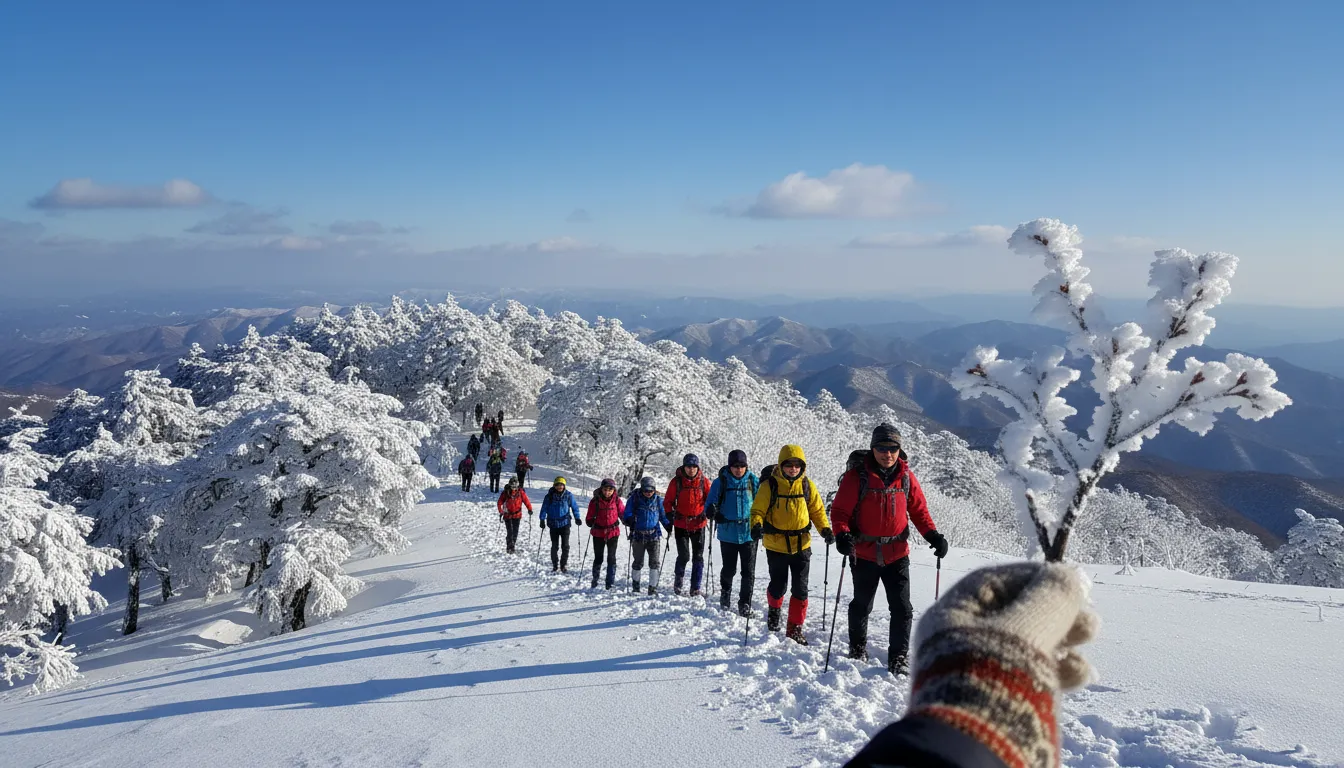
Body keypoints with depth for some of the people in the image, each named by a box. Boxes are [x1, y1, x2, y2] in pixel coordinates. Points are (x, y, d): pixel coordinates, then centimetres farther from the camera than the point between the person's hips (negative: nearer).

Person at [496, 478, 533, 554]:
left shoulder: (520, 492, -4)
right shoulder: (505, 493, -7)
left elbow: (526, 500, -3)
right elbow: (499, 503, -3)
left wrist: (529, 509, -15)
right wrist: (501, 511, -14)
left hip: (517, 514, 1)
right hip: (508, 515, -1)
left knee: (515, 531, 3)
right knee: (509, 532, -8)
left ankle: (513, 546, 17)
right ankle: (509, 547, 2)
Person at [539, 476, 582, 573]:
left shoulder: (568, 495, -1)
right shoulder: (549, 496, -3)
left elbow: (574, 506, 6)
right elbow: (544, 508, 0)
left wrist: (577, 518, -2)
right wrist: (542, 519, -9)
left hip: (565, 524, 0)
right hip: (553, 524, 0)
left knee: (565, 546, -3)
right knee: (554, 546, 8)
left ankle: (564, 565, 8)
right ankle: (555, 565, 20)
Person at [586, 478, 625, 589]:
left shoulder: (617, 500, -5)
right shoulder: (595, 501, -7)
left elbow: (622, 512, 4)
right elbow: (590, 516, 1)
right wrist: (591, 523, -18)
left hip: (613, 532, 0)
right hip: (598, 533, 0)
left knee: (611, 558, 3)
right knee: (598, 558, 12)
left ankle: (611, 582, 10)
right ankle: (595, 580, 28)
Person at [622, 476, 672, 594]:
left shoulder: (658, 500, 6)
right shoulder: (634, 499, -1)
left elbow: (663, 516, 15)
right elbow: (627, 514, -1)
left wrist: (669, 527, 0)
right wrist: (630, 520, -23)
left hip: (654, 535, 1)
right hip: (638, 535, -1)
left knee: (655, 562, -8)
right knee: (638, 562, 8)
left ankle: (653, 587, -1)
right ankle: (635, 584, 30)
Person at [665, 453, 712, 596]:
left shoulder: (703, 481, -1)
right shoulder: (676, 481, -3)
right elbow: (669, 500, 4)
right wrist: (670, 513, -11)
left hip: (698, 524, 1)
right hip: (681, 524, -1)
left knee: (698, 557, 4)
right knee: (684, 556, -7)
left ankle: (695, 588, 13)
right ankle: (679, 578, 21)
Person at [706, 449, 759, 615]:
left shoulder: (753, 481, 1)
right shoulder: (721, 482, -2)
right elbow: (710, 503, 0)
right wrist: (711, 511, -22)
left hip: (749, 533, 0)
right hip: (728, 533, 0)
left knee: (748, 571, -1)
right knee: (729, 569, 12)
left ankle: (745, 604, 11)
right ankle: (725, 593, 40)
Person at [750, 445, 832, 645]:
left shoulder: (807, 485, 1)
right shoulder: (769, 485, -8)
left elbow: (817, 510, 8)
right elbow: (758, 510, -5)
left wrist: (825, 528, -8)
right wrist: (756, 525, -25)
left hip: (801, 545, 2)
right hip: (776, 546, -2)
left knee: (800, 589, 1)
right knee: (778, 586, 9)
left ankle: (795, 629, 14)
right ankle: (774, 609, 42)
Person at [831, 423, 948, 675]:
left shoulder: (906, 477, 0)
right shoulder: (857, 475, -10)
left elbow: (919, 510, 6)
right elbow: (840, 510, -9)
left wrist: (933, 535, -9)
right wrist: (842, 535, -27)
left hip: (897, 554, 2)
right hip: (864, 554, -2)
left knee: (902, 608, 0)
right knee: (862, 605, 16)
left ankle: (899, 656, 16)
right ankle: (857, 648, 37)